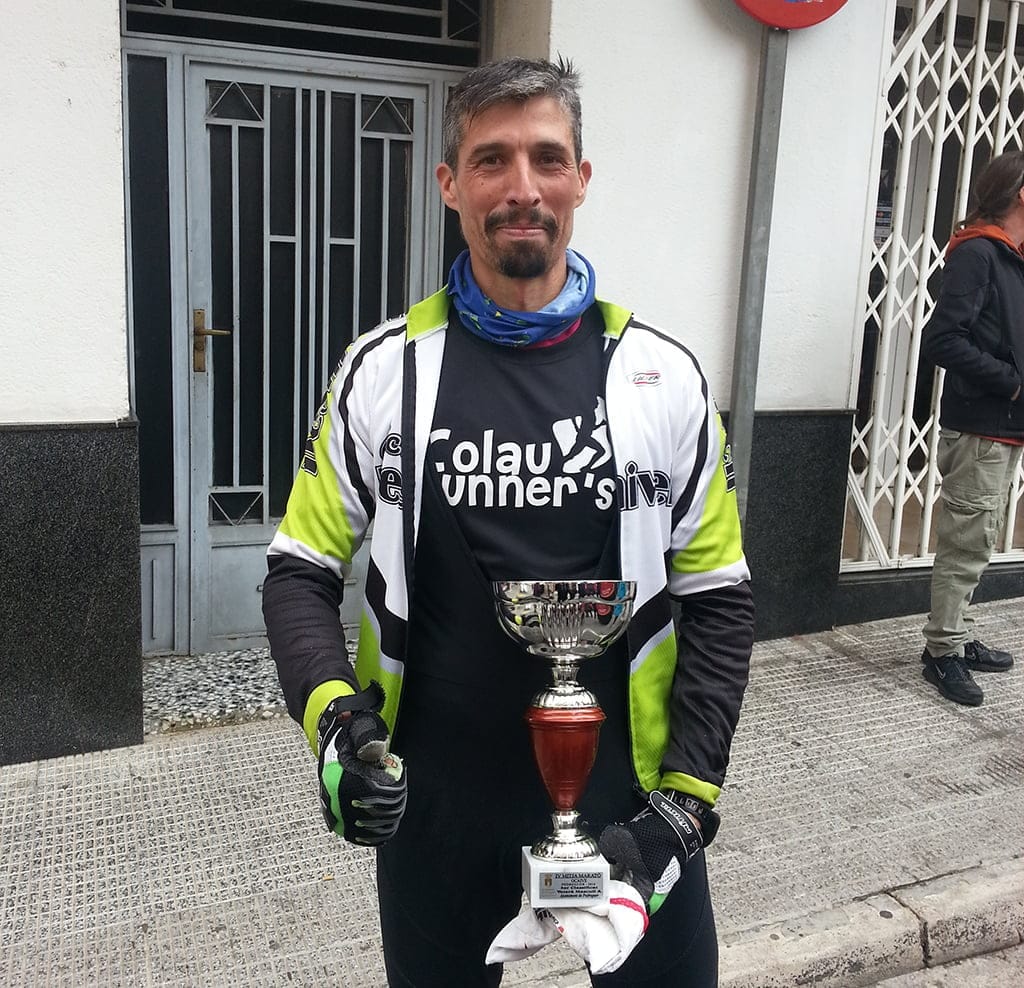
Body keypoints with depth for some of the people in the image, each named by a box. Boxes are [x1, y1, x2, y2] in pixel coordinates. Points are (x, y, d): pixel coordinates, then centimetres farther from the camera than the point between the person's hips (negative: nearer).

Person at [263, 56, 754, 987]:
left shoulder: (664, 376, -5)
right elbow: (302, 569, 0)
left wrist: (688, 796, -8)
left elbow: (719, 596, 0)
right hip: (430, 797, 1)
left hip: (625, 788, 0)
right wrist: (331, 713, -17)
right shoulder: (383, 369, -5)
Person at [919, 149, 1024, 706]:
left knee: (975, 544, 14)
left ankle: (956, 639, 24)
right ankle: (944, 653, 6)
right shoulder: (977, 253, -12)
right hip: (979, 429, -9)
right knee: (966, 544, -3)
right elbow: (942, 340, -22)